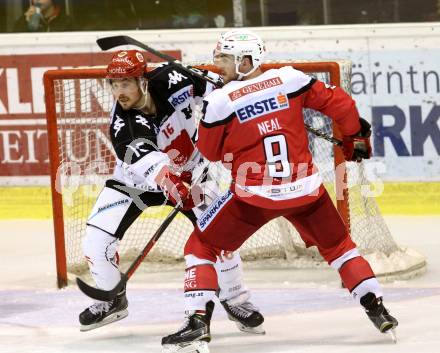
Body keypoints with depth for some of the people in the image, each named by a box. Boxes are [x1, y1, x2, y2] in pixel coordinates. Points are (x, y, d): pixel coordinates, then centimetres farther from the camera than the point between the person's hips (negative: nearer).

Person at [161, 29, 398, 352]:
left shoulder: (220, 101, -8)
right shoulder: (291, 79, -1)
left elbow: (210, 151, 4)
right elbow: (337, 102, 3)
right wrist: (357, 136, 19)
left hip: (254, 195, -3)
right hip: (304, 188, 3)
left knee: (200, 247, 11)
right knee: (338, 245, 24)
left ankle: (198, 321, -3)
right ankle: (377, 310, 18)